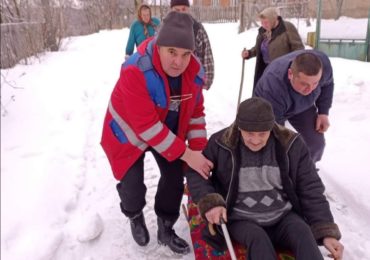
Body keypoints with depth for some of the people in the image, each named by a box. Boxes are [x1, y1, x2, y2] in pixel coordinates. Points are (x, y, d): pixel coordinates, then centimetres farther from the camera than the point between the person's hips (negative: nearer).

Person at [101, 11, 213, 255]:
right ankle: (135, 217, 34)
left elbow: (196, 112, -4)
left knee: (175, 177, 5)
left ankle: (166, 229, 28)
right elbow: (146, 126, -37)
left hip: (167, 132, 5)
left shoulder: (194, 71, -18)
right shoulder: (136, 71, -37)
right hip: (129, 133, -5)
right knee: (133, 185, -4)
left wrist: (199, 150, -14)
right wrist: (186, 153, -33)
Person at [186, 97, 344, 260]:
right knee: (258, 239, -33)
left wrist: (327, 231, -7)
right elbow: (195, 172, 0)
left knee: (303, 233, -29)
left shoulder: (291, 145, -3)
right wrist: (209, 202, -18)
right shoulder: (221, 144, -7)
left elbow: (310, 189, 1)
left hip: (284, 216, 2)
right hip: (241, 220, -1)